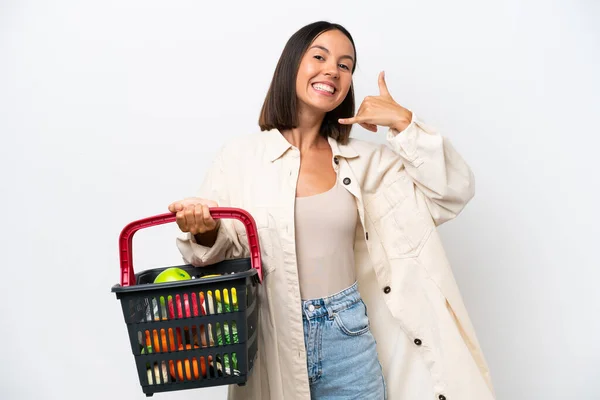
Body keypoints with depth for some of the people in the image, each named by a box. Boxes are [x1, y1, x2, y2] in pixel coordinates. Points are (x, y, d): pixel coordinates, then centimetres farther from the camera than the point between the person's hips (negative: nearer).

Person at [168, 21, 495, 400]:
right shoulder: (243, 153, -4)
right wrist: (205, 232, -26)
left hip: (348, 337, 2)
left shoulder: (363, 159, 4)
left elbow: (455, 191, 2)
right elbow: (222, 248, -4)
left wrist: (404, 123, -6)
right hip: (273, 338, -2)